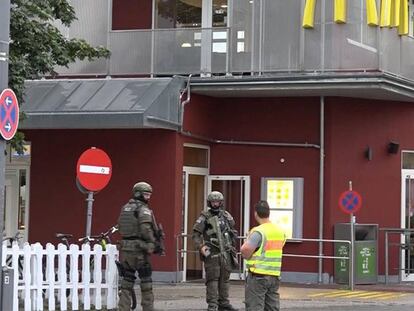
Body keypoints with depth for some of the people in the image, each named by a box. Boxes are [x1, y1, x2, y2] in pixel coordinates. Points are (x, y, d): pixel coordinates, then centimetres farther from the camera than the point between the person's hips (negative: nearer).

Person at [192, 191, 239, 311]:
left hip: (226, 253, 5)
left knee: (224, 279, 9)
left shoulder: (226, 216, 10)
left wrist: (231, 244, 16)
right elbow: (196, 234, -8)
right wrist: (200, 247, -20)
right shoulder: (205, 217, -5)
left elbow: (233, 231, 23)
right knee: (212, 279, -7)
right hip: (212, 253, -5)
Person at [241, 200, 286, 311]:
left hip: (258, 274, -7)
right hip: (275, 274, 7)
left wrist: (247, 256, -4)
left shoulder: (258, 231, -15)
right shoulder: (280, 231, 8)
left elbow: (245, 249, -25)